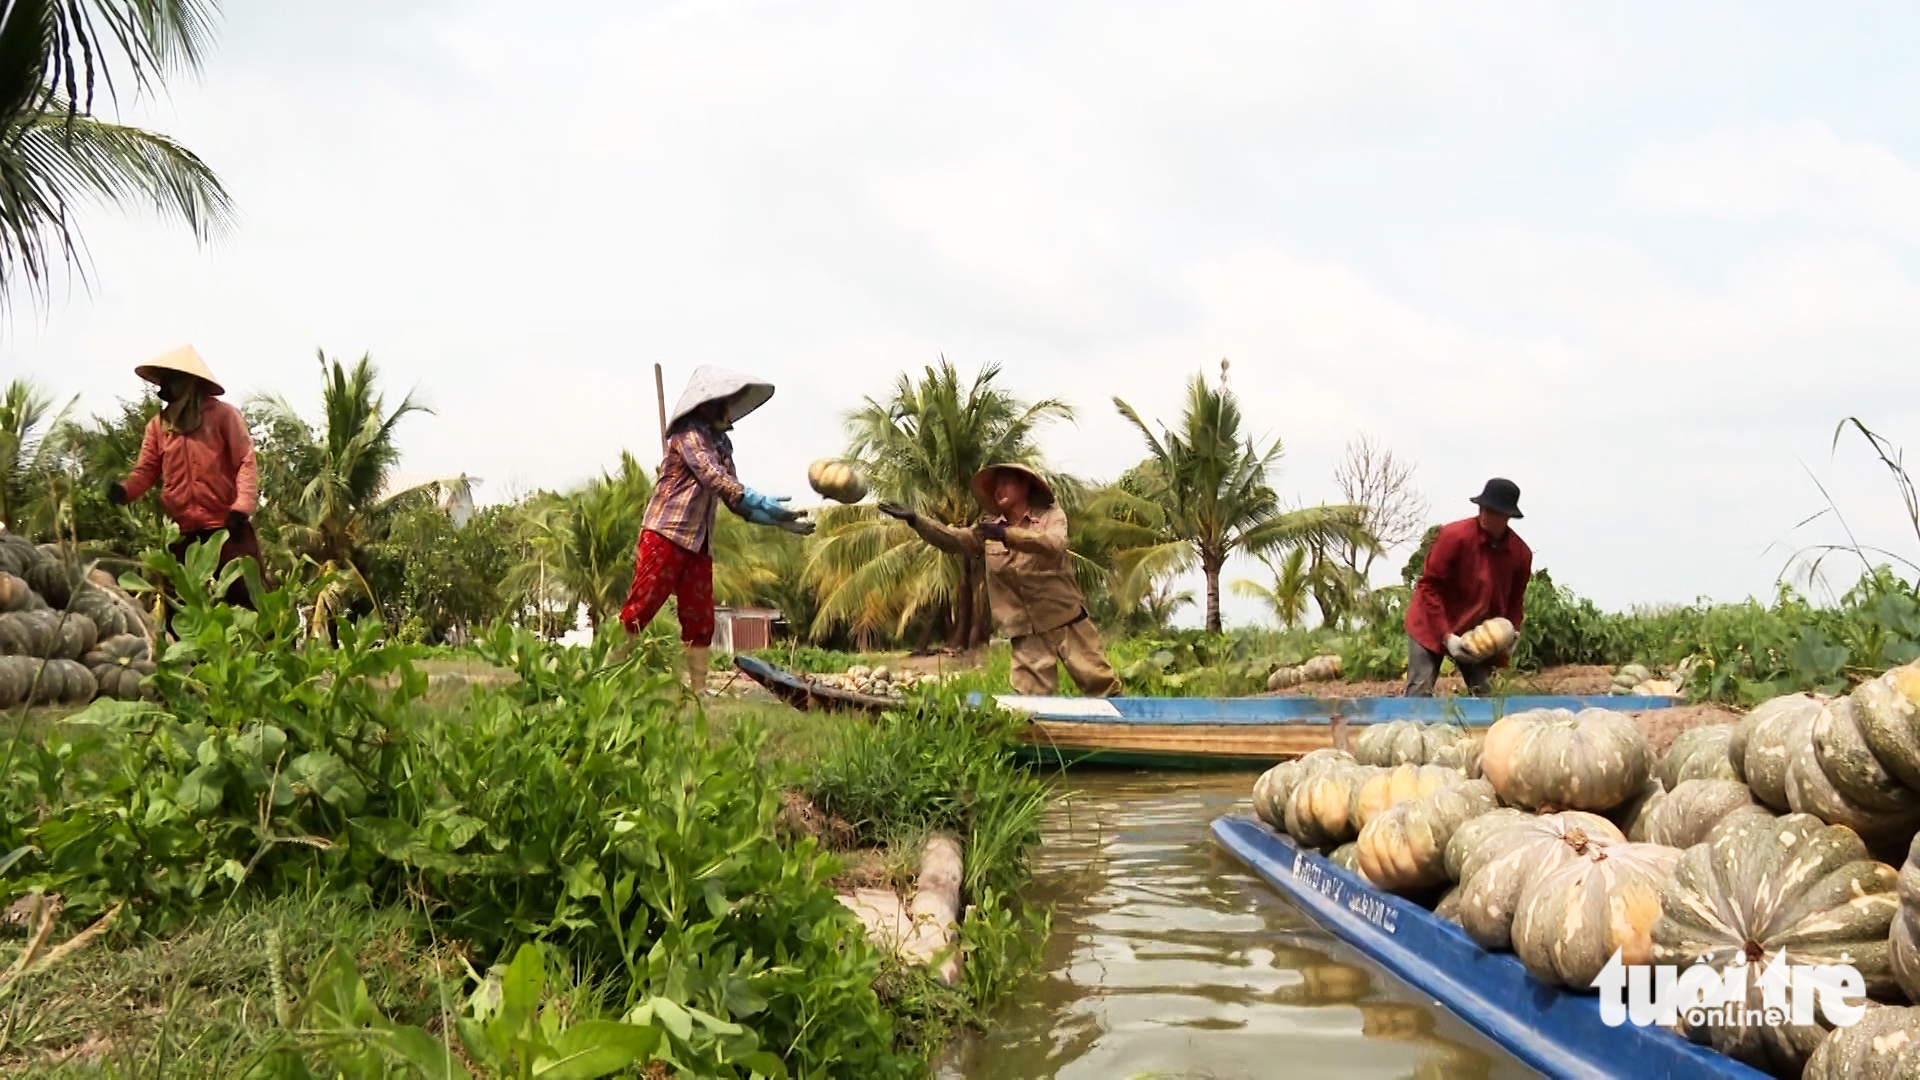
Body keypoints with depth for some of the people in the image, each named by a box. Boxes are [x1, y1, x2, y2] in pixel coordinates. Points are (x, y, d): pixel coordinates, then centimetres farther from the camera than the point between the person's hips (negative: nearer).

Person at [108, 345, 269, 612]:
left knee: (249, 595, -5)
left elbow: (246, 461, -7)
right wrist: (124, 490, -15)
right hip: (182, 534, 5)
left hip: (227, 526, -5)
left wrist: (242, 507, -20)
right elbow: (146, 469, 7)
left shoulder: (223, 414, -1)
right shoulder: (157, 425, 13)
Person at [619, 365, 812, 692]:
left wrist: (780, 520, 4)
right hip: (666, 533, -8)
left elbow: (733, 498, 15)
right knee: (640, 608, -8)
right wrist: (763, 502, -30)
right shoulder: (689, 433, -8)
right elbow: (713, 477, -22)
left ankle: (698, 690, 9)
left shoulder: (721, 443, 15)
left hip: (699, 543, 8)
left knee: (700, 619, 6)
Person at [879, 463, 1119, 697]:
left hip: (1066, 620, -3)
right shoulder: (989, 528, 13)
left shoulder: (1050, 516, 0)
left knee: (1100, 686, -1)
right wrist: (914, 519, -8)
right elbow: (953, 539, 4)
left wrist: (1006, 534, -28)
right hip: (1027, 631, 3)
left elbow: (1053, 545, -21)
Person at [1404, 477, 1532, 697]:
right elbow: (1429, 586, -17)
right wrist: (1446, 635, -23)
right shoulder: (1454, 535, -20)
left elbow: (1515, 599, 8)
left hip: (1479, 634, 4)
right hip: (1432, 625, -4)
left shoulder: (1521, 553, -7)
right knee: (1420, 692, -14)